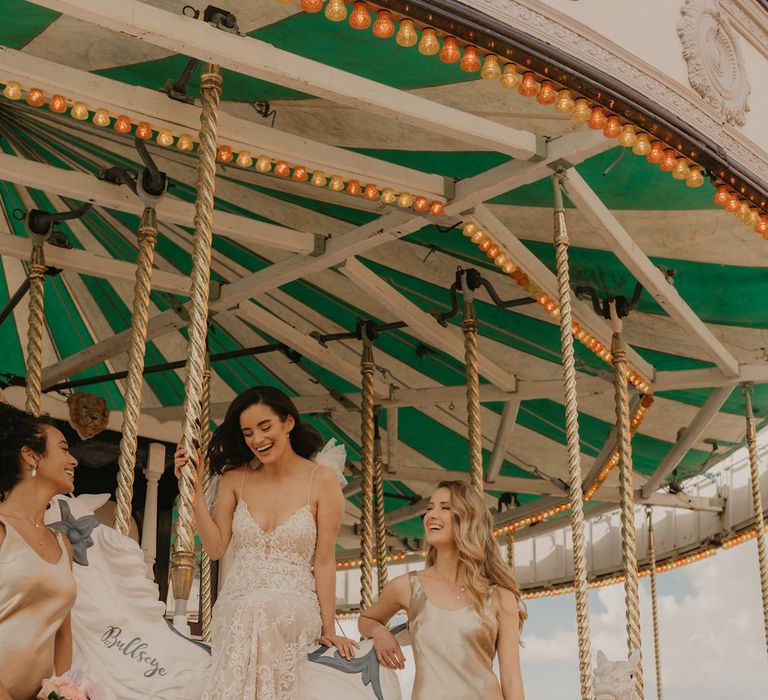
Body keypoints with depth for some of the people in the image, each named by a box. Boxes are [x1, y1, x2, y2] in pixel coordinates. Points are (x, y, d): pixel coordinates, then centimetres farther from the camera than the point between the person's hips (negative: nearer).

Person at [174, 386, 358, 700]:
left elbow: (324, 561, -1)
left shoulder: (322, 481, -1)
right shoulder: (235, 478, 10)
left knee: (261, 609, -36)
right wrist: (194, 486, -1)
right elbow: (215, 547, 5)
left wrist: (328, 630, -3)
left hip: (295, 606, -3)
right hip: (237, 604, 3)